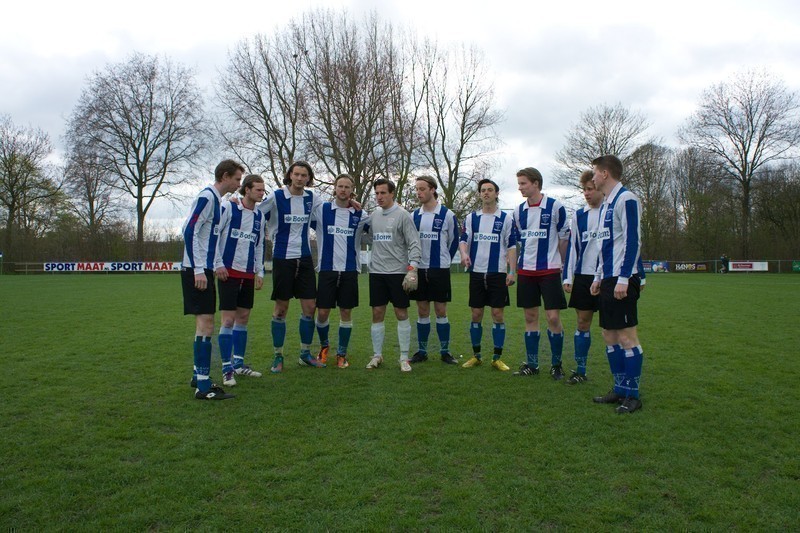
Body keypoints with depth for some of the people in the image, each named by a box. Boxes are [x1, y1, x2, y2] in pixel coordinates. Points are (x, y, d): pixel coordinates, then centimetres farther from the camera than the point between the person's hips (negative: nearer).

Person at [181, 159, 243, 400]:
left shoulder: (216, 200, 17)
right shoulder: (206, 197, -12)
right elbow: (189, 231, -19)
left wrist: (216, 265, 24)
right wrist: (198, 270, -21)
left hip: (203, 270, 10)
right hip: (197, 271, -10)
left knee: (204, 323, 14)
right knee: (205, 322, -10)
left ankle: (199, 375, 24)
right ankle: (203, 386, -6)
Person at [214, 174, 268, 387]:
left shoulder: (260, 216, 12)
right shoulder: (228, 208, -6)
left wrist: (260, 272, 14)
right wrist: (218, 264, -11)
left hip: (248, 274, 6)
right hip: (229, 272, -6)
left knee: (243, 318, 10)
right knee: (228, 319, -6)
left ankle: (239, 363, 21)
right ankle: (226, 368, 3)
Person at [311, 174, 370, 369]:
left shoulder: (360, 214, 5)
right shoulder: (322, 210, 4)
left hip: (350, 270, 1)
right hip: (327, 269, -1)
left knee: (346, 312, 4)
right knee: (322, 312, 0)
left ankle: (342, 353, 19)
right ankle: (324, 345, 28)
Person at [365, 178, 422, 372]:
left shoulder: (402, 215, -6)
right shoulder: (374, 215, 9)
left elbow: (414, 244, -9)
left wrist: (412, 269, -18)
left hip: (398, 272, -4)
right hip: (377, 272, 4)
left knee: (401, 314, 1)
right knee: (377, 313, 7)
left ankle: (404, 358, 10)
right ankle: (377, 355, 19)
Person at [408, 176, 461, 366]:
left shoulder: (447, 214, -4)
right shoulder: (414, 216, 6)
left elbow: (454, 240, 5)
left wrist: (444, 260, 10)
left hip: (440, 269, -3)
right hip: (419, 269, 3)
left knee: (441, 311, 1)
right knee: (422, 311, 8)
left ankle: (445, 351, 12)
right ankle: (422, 351, 17)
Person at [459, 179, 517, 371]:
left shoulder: (506, 218, 3)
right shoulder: (471, 218, 9)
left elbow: (512, 246, 2)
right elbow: (463, 240, 3)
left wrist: (512, 272, -5)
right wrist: (464, 253, -19)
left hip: (498, 273, -2)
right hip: (476, 272, 2)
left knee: (498, 314, 0)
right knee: (476, 314, 5)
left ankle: (497, 358, 10)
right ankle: (476, 355, 17)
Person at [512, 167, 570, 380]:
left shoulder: (555, 207, -6)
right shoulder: (519, 210, 7)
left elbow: (564, 238, 3)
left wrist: (561, 264, 8)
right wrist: (514, 268, 14)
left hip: (550, 270, -4)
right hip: (526, 271, 4)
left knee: (553, 317, -4)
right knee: (530, 317, 8)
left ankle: (556, 364, 12)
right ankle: (531, 364, 18)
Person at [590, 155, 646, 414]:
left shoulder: (626, 199, -10)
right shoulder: (606, 204, 19)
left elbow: (633, 241, -16)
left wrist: (623, 279, -20)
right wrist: (599, 277, 21)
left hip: (622, 280, -10)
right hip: (608, 279, 10)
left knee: (626, 336, -4)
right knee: (609, 336, 11)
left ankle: (632, 395, 5)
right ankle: (620, 389, 20)